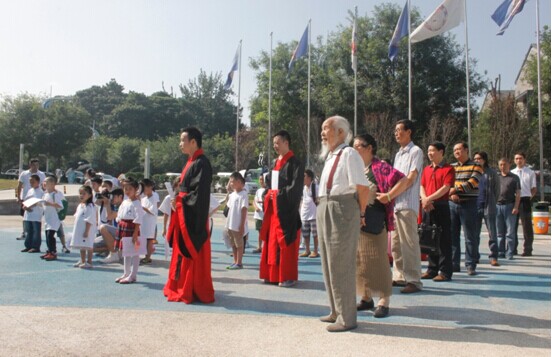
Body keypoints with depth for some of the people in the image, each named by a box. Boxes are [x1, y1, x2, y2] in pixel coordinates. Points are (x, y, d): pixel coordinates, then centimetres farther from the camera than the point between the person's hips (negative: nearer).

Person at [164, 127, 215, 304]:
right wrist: (178, 200, 5)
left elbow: (200, 192, -21)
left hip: (193, 215, -10)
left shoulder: (201, 163, -14)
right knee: (182, 251, 15)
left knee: (192, 253, -2)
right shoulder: (191, 162, 15)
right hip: (183, 214, 10)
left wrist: (180, 200, -15)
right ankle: (182, 287, 26)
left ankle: (193, 291, 8)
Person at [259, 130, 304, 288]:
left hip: (286, 208, -8)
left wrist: (279, 194, -14)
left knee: (285, 242, -3)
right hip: (273, 207, 8)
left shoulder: (295, 163, -8)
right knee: (272, 240, 10)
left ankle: (288, 276, 4)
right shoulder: (275, 162, 16)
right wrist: (268, 194, 3)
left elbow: (296, 187, -15)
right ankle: (273, 274, 18)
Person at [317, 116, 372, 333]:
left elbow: (363, 188, -17)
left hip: (342, 211, -9)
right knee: (328, 264, 17)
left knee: (341, 265, -2)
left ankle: (347, 318, 11)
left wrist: (360, 214, -8)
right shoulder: (329, 156, 16)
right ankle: (336, 311, 32)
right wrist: (323, 207, 12)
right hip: (324, 210, 10)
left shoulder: (349, 154, -11)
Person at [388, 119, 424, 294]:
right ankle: (400, 276, 19)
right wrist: (388, 195, 5)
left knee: (409, 243, -7)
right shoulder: (398, 154, 21)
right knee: (395, 243, 10)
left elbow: (411, 179, -12)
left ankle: (414, 281, -3)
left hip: (407, 204, -8)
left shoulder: (415, 151, -3)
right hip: (395, 204, 8)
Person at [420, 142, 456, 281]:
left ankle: (445, 272, 2)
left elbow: (445, 188, -14)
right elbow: (422, 186, 12)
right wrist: (424, 199, -7)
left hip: (441, 206, -7)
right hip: (427, 207, 7)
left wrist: (429, 199, -18)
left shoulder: (448, 169, -5)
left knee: (443, 240, -3)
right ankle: (432, 269, 20)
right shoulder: (426, 169, 16)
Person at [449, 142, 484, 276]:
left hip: (468, 204, -4)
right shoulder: (451, 167, 16)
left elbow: (472, 183, -13)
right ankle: (454, 264, 14)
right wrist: (451, 194, -13)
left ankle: (471, 265, 7)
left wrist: (456, 189, -21)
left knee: (470, 236, -1)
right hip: (452, 204, 4)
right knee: (452, 235, 6)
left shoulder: (475, 166, 2)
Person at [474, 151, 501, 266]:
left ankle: (493, 257, 3)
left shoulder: (492, 173, 4)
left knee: (492, 233, -2)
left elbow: (497, 190, 7)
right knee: (475, 234, 8)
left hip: (489, 207, -2)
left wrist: (491, 202, 3)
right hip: (475, 207, 2)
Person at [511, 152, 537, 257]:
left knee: (527, 226, -1)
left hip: (525, 200, -3)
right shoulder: (511, 173, 13)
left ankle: (528, 249, 5)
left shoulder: (530, 173, 4)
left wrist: (528, 198, -7)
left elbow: (534, 189, 4)